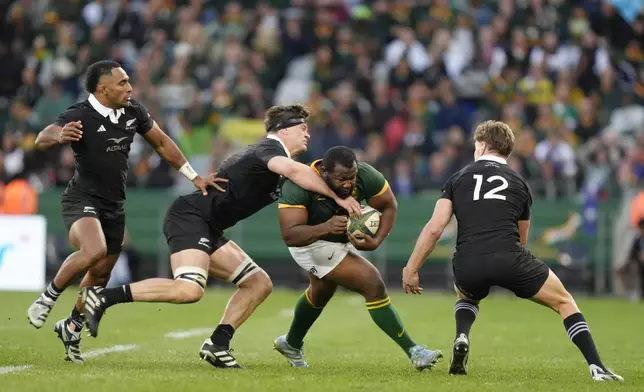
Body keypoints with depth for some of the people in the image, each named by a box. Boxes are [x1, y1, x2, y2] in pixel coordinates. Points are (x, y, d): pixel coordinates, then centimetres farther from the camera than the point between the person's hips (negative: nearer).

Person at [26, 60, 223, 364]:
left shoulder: (134, 112, -1)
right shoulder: (80, 115, -20)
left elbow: (162, 143, 13)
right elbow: (41, 140, -35)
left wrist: (194, 177, 12)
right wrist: (60, 137, -59)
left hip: (114, 206, 7)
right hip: (82, 200, -7)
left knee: (101, 274, 11)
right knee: (94, 250, -33)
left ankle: (72, 328, 35)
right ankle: (47, 299, -11)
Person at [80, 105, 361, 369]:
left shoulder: (269, 154, 20)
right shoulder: (270, 149, -10)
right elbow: (293, 170, -31)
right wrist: (337, 197, -29)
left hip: (207, 229, 11)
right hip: (190, 217, -11)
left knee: (259, 283, 9)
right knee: (189, 289, -30)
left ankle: (217, 345, 3)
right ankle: (103, 297, -23)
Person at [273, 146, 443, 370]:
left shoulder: (367, 177, -26)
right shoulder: (299, 186, -37)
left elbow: (389, 206, -9)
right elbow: (289, 235, -41)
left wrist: (377, 241, -26)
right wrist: (326, 227, -56)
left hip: (343, 239, 7)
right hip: (310, 242, -7)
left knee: (321, 292, 32)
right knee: (373, 285, -20)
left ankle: (291, 344, 60)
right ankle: (413, 352, -11)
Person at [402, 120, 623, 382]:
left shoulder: (457, 179, 18)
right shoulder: (519, 184, 21)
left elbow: (434, 229, 7)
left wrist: (411, 269, 13)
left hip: (467, 265, 1)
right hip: (509, 258, -1)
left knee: (466, 298, 38)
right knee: (564, 302, 16)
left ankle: (461, 339, 7)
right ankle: (596, 367, 2)